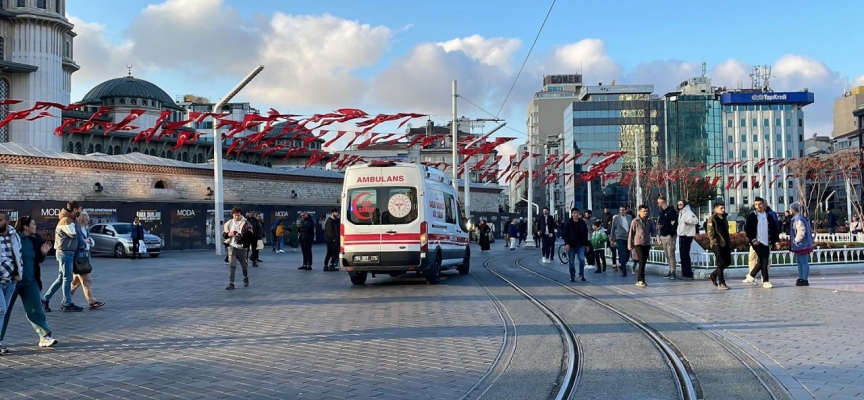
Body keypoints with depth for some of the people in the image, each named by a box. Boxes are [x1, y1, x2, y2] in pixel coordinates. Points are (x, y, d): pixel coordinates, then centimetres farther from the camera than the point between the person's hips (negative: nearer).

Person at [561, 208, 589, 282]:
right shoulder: (568, 223, -5)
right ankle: (572, 276, 16)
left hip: (581, 245, 2)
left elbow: (585, 234, 8)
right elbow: (566, 234, -9)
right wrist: (566, 244, -21)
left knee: (582, 259, -9)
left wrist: (587, 244, 7)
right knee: (571, 262, 5)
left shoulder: (582, 223, 3)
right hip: (571, 246, -2)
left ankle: (581, 275, 6)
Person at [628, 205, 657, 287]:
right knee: (642, 262, -11)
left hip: (647, 244, 4)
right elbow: (631, 233, -1)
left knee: (644, 262, 8)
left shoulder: (650, 221, 6)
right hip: (638, 244, -4)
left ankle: (639, 280, 17)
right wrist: (630, 246, -1)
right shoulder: (635, 221, -5)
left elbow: (653, 232, 11)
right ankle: (641, 280, -8)